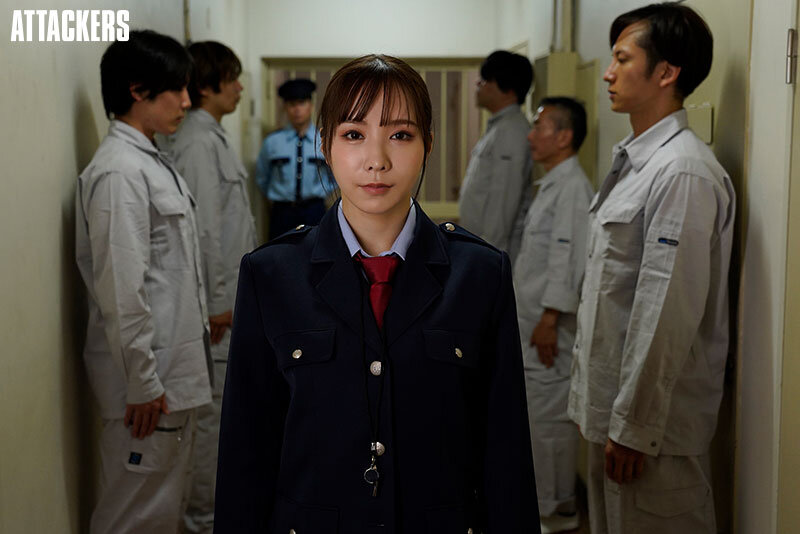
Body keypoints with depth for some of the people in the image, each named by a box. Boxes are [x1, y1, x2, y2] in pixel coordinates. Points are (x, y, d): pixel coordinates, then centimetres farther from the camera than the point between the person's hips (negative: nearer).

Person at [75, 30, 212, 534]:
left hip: (174, 371, 10)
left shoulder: (155, 162, 12)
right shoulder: (120, 171, -19)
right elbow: (122, 292, -22)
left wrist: (203, 320, 20)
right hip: (148, 380, -10)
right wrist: (143, 384, -20)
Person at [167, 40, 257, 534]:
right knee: (213, 409, 0)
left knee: (224, 403, 19)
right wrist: (217, 299, -18)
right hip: (217, 301, -10)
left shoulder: (214, 137, 13)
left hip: (231, 296, 10)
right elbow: (204, 228, -20)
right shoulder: (199, 143, -17)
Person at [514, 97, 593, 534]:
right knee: (535, 412, 17)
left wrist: (550, 319, -22)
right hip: (530, 322, 10)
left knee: (548, 416, -2)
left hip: (550, 325, -10)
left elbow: (568, 259, -21)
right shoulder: (551, 185, 16)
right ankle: (541, 496, 29)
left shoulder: (573, 187, -16)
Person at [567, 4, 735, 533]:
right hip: (614, 405, 9)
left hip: (653, 420, -9)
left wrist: (634, 426, -20)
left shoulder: (684, 172, -20)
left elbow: (668, 312, -23)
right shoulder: (636, 161, 12)